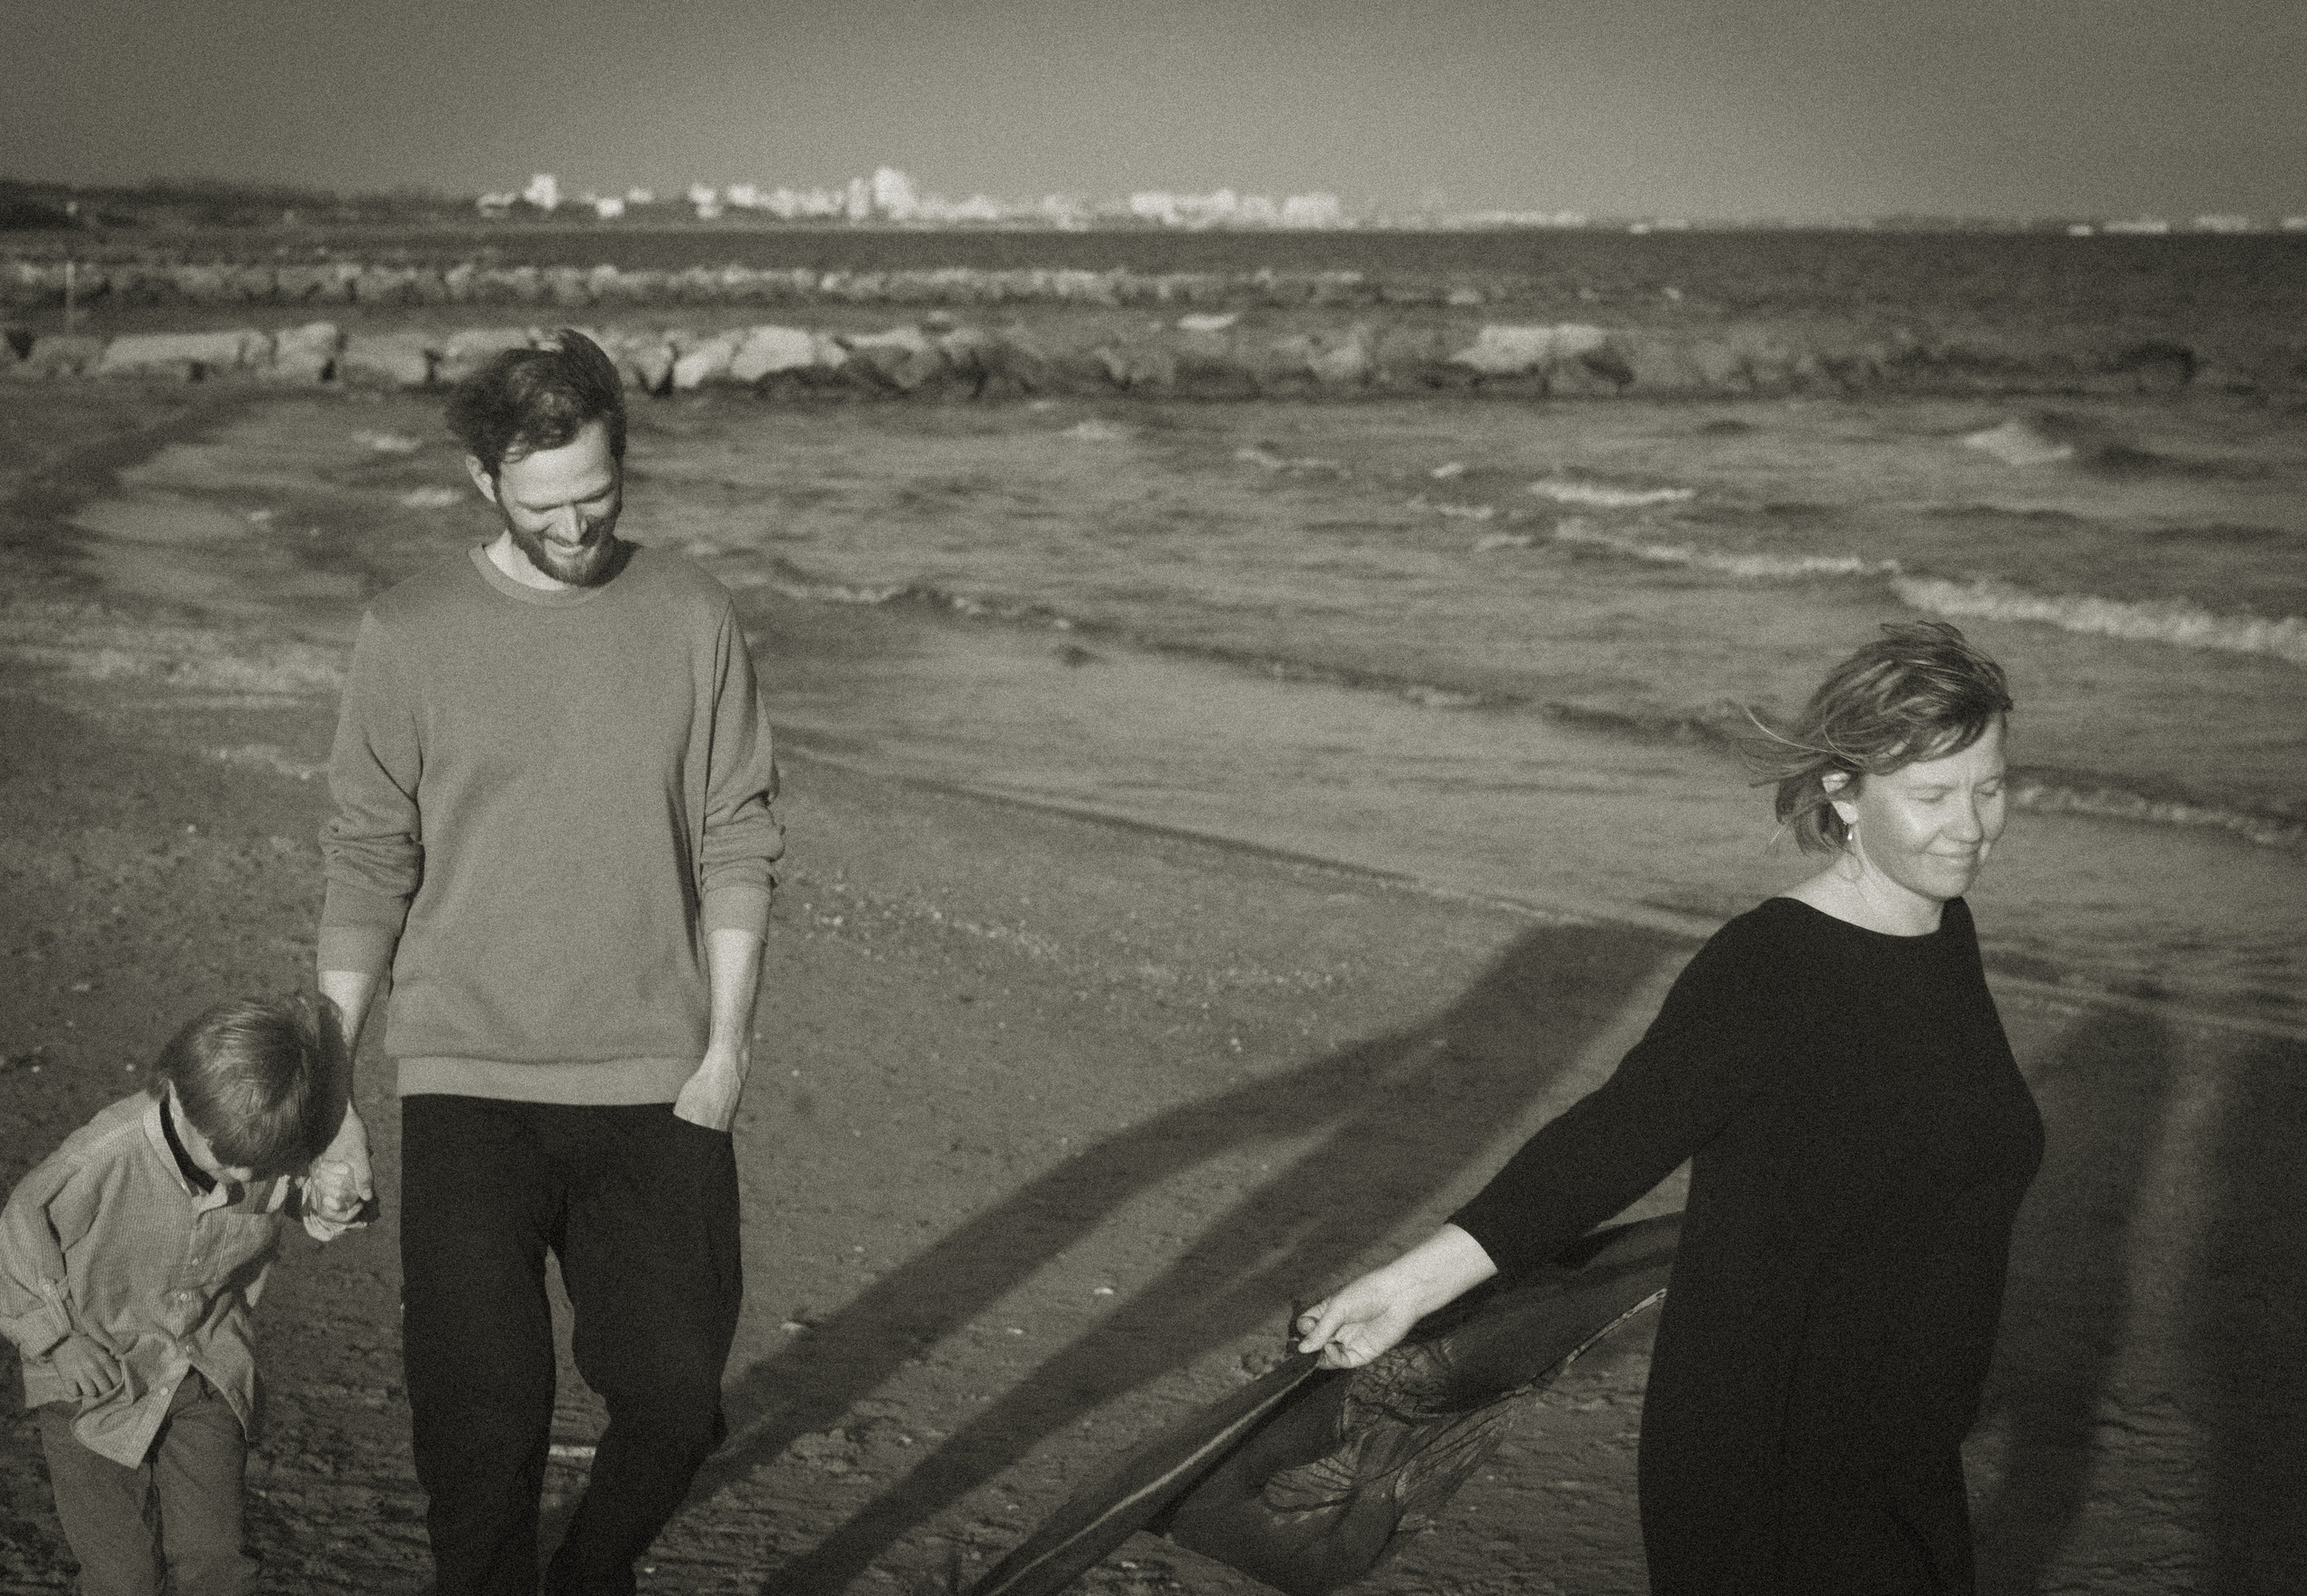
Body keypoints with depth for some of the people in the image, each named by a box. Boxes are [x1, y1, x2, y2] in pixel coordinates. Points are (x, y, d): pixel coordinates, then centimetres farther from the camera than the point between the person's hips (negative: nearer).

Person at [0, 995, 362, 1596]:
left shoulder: (272, 1157, -16)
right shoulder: (104, 1157, -29)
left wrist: (324, 1206, -12)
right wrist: (58, 1337, -16)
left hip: (206, 1376, 3)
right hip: (95, 1376, -3)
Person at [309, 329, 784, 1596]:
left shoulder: (691, 620, 2)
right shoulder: (408, 636, 0)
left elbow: (738, 846, 5)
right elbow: (366, 871, 3)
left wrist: (725, 1045, -2)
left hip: (656, 1085, 1)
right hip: (467, 1079, -1)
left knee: (676, 1400, 2)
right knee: (480, 1418, -3)